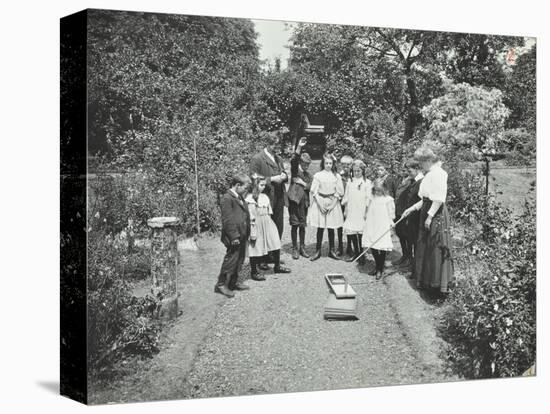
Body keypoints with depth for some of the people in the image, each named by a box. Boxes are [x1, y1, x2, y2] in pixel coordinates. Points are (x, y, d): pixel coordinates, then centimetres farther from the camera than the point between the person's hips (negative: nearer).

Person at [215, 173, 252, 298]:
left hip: (242, 236, 10)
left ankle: (233, 282, 29)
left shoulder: (239, 198, 14)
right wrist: (234, 236, -20)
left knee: (239, 260, 17)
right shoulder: (227, 199, -17)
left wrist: (246, 234, 17)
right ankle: (221, 284, 7)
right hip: (233, 237, -10)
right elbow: (227, 220, -20)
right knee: (231, 260, -3)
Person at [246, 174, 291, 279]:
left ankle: (277, 266, 28)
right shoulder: (250, 199, -15)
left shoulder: (265, 197, 8)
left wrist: (270, 224, 17)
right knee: (256, 248, 3)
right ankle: (254, 272, 16)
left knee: (276, 246, 10)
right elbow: (250, 217, -16)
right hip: (257, 226, -7)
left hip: (267, 224, 7)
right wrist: (252, 233, -17)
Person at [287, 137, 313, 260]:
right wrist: (299, 147, -29)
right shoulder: (295, 170, 3)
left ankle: (302, 247, 17)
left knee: (302, 225, 7)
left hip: (304, 201, 4)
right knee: (294, 225, -1)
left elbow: (310, 187, 3)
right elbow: (293, 160, -17)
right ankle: (295, 249, 6)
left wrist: (302, 183, -12)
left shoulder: (309, 175, 15)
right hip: (294, 200, -4)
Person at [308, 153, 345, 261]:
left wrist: (333, 204, -7)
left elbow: (339, 193, 3)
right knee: (320, 228, 2)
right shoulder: (318, 175, 0)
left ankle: (331, 250, 14)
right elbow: (314, 192, -2)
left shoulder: (336, 176, 3)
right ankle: (318, 251, 9)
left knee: (331, 228, 5)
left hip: (332, 203, 1)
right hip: (320, 203, -1)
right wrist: (320, 204, -10)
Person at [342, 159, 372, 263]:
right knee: (350, 232, 1)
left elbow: (368, 198, -2)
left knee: (361, 232, -5)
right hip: (351, 211, 4)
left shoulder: (367, 182, 0)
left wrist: (367, 211, -7)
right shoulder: (350, 182, 11)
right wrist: (345, 210, 15)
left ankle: (361, 253, 6)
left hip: (361, 212, -4)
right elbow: (346, 197, 16)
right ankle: (356, 252, 16)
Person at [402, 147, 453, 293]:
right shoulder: (428, 174, 15)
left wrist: (430, 216, -21)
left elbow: (439, 199, -21)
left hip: (437, 215, -10)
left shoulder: (438, 173, -15)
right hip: (427, 211, 10)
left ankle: (440, 283, 1)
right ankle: (426, 281, 23)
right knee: (425, 248, 14)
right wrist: (412, 208, 17)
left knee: (436, 249, -5)